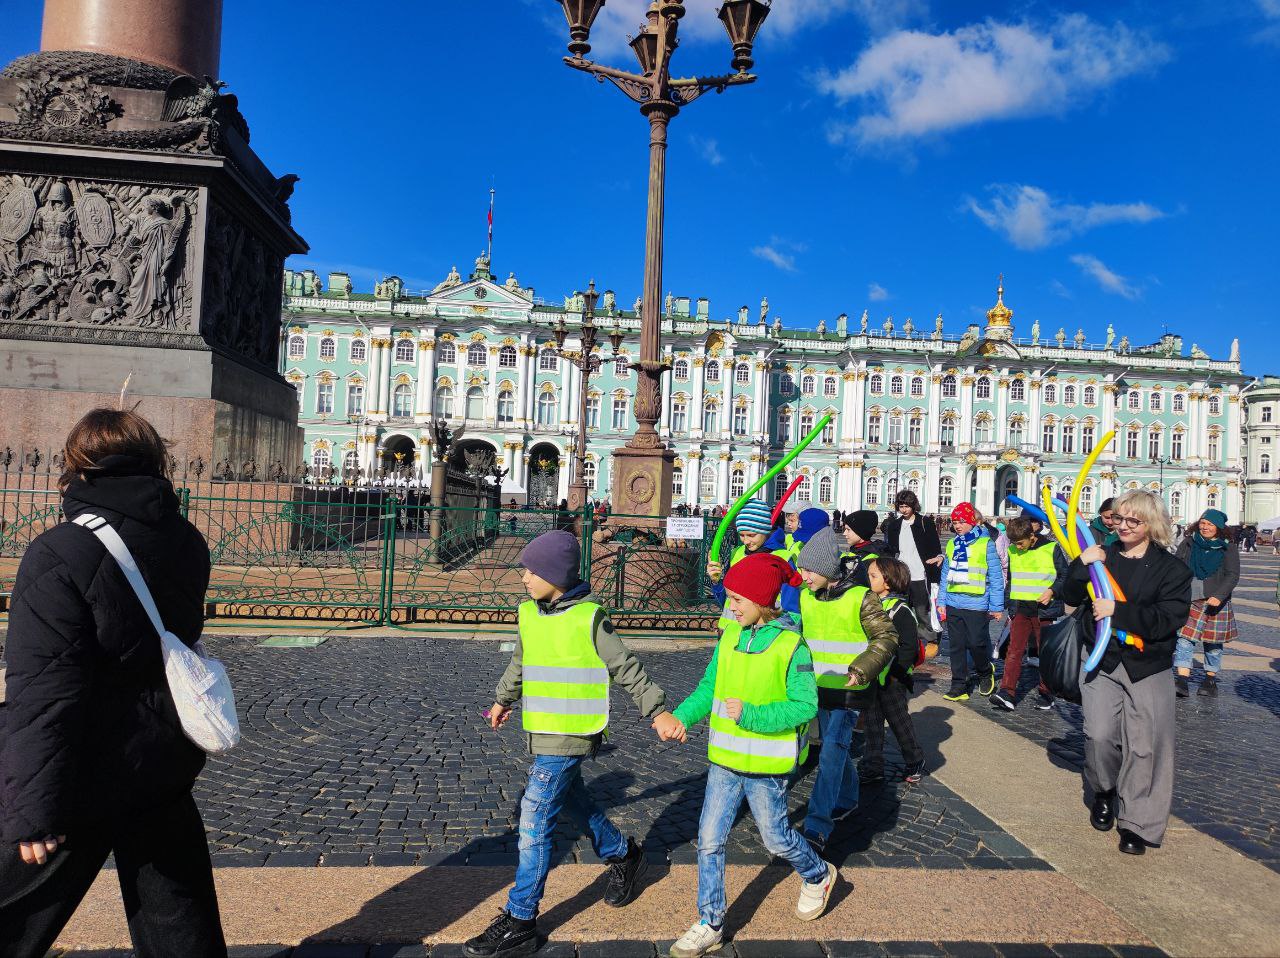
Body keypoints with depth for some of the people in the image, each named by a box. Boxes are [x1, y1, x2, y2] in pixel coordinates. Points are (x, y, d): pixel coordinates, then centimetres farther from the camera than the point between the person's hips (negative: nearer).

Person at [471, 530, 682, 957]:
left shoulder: (588, 618, -16)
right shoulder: (529, 612, 3)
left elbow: (626, 668, -8)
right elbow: (520, 662, 21)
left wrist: (657, 711, -7)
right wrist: (504, 698, 32)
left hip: (569, 736, -7)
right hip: (541, 732, 7)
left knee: (534, 824, -5)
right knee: (573, 802, 23)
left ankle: (519, 923, 6)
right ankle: (623, 857, 47)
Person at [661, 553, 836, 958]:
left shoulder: (790, 644, -17)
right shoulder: (730, 636, 0)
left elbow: (804, 706, -16)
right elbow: (708, 688, 5)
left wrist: (750, 715, -25)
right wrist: (682, 717, -12)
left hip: (766, 764, -5)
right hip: (724, 758, 5)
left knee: (776, 838, 14)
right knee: (709, 840, 5)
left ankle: (818, 876, 45)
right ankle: (710, 925, 20)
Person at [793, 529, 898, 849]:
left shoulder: (860, 598, -15)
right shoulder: (805, 597, 2)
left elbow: (887, 639, -11)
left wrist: (861, 670, -23)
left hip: (850, 691, -6)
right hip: (820, 687, 6)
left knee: (832, 750, -14)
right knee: (835, 746, 19)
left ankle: (817, 827, -14)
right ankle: (847, 799, 42)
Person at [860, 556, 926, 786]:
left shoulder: (900, 609, -16)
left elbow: (909, 646, -19)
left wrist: (892, 670, -20)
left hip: (892, 679, -7)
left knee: (899, 721, 8)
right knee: (872, 721, 10)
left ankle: (915, 763, 27)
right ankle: (873, 767, 19)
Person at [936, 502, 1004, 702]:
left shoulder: (985, 543, -4)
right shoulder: (952, 544, 11)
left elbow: (995, 577, -5)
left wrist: (997, 606, -6)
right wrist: (941, 601, 12)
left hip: (976, 604, -5)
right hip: (953, 603, 5)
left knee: (976, 643, -3)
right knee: (956, 646, 7)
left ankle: (985, 672, 28)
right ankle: (959, 687, 15)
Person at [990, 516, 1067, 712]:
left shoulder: (1051, 548, -5)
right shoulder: (1012, 551, 7)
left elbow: (1065, 576, 2)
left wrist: (1052, 591, -14)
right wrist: (1009, 607, 17)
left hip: (1044, 609, -3)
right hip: (1020, 609, 3)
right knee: (1014, 650, -6)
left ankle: (1045, 695, 17)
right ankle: (1007, 693, -11)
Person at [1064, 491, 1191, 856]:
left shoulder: (1172, 568, -2)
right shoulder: (1103, 556, 5)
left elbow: (1169, 619, -13)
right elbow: (1070, 597, 1)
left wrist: (1117, 610, -21)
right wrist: (1082, 565, -16)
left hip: (1148, 668, -1)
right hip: (1102, 663, 1)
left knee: (1143, 746, 1)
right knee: (1099, 735, -10)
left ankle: (1138, 823, 15)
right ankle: (1104, 792, 20)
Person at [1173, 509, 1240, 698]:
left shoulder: (1227, 550, 1)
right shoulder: (1188, 543, 5)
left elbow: (1233, 576, -6)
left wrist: (1219, 596, -20)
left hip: (1216, 602, 0)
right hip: (1190, 601, 1)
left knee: (1213, 643, 9)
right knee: (1184, 639, -11)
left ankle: (1210, 680, 24)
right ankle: (1182, 681, -15)